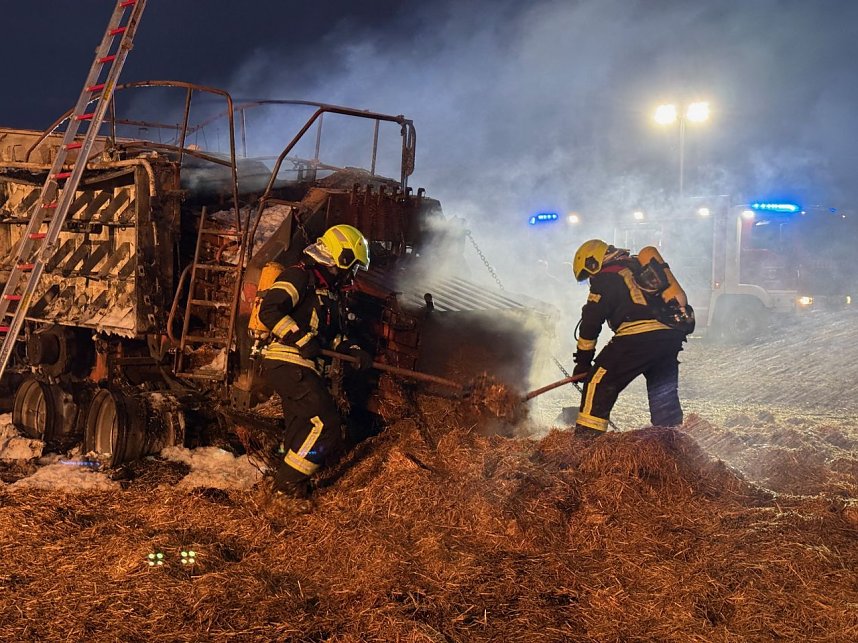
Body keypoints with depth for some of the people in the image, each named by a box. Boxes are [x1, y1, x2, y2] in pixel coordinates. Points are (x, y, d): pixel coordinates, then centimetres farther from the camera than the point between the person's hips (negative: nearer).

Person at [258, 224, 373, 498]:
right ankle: (289, 481, -4)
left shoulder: (331, 290, 18)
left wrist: (354, 350, 8)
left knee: (303, 428, 15)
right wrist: (303, 340, -24)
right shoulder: (299, 276, -12)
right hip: (287, 363, -10)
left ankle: (290, 480, 28)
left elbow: (333, 333, 25)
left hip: (305, 367, 10)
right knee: (325, 421, -13)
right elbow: (269, 310, -23)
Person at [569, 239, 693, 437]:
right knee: (664, 391, 22)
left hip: (640, 335, -8)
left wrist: (583, 361, 6)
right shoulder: (638, 267, 27)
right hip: (673, 336, 8)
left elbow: (591, 321, 0)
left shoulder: (606, 277, 3)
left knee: (599, 380, -2)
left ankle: (586, 435, -9)